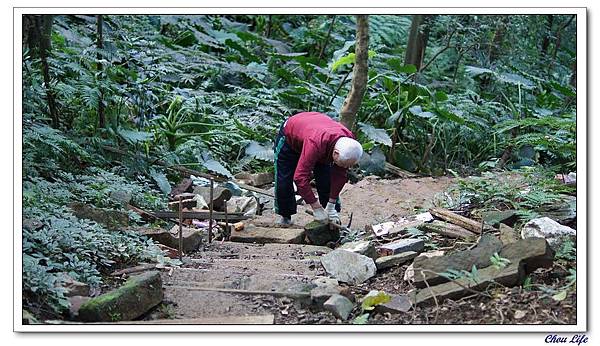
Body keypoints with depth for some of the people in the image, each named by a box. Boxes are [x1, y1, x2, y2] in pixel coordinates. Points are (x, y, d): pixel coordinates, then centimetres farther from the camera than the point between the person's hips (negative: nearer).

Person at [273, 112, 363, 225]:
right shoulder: (315, 144, -50)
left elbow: (340, 175, -18)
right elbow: (300, 177, -47)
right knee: (284, 181, -5)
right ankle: (285, 218, 15)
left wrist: (331, 205, -16)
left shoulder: (350, 142, -31)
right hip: (289, 136, -4)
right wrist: (316, 208, -42)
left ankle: (331, 215, 6)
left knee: (326, 181, -6)